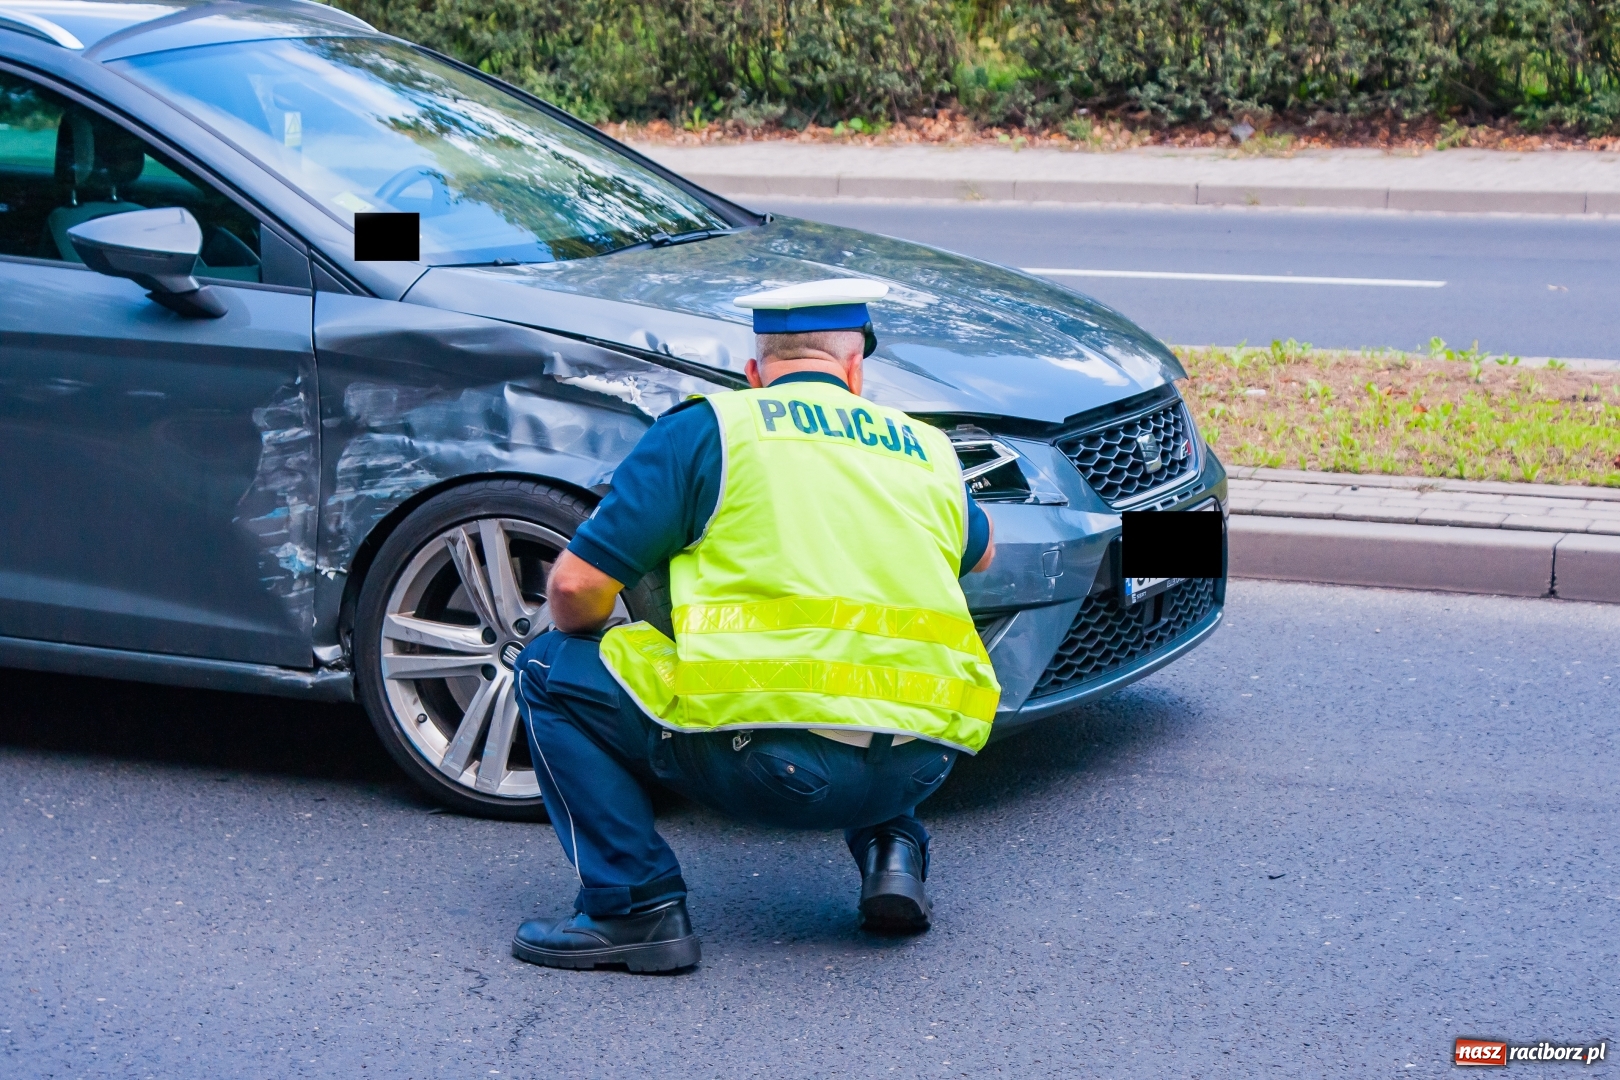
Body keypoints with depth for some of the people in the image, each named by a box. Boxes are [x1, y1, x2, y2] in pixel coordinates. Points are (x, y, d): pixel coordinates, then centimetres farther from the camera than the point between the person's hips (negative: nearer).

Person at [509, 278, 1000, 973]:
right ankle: (890, 847, 16)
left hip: (762, 759, -5)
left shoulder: (708, 427, 7)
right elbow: (980, 551, 43)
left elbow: (576, 586, 1)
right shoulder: (927, 448, 20)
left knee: (551, 673, 13)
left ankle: (637, 907, 3)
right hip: (917, 769, 6)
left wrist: (580, 632, 24)